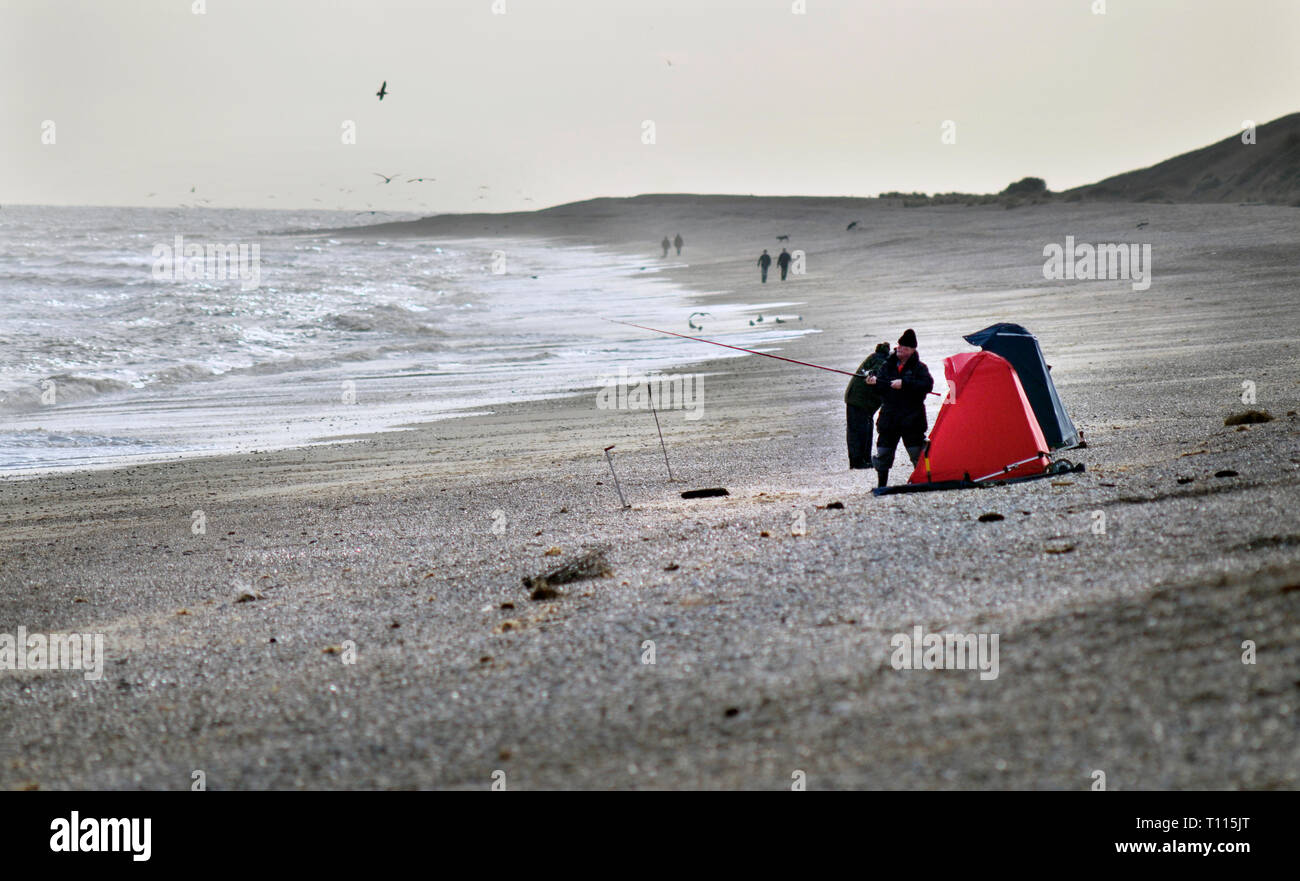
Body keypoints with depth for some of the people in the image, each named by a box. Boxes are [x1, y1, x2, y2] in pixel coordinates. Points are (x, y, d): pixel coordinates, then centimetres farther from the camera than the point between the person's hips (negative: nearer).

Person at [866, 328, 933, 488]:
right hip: (889, 417, 4)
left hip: (911, 418, -4)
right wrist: (874, 381, -10)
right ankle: (881, 485, 15)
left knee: (917, 452, -4)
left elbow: (927, 384, -17)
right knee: (883, 453, 5)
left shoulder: (918, 367, -2)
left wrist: (904, 384, -24)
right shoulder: (887, 365, 10)